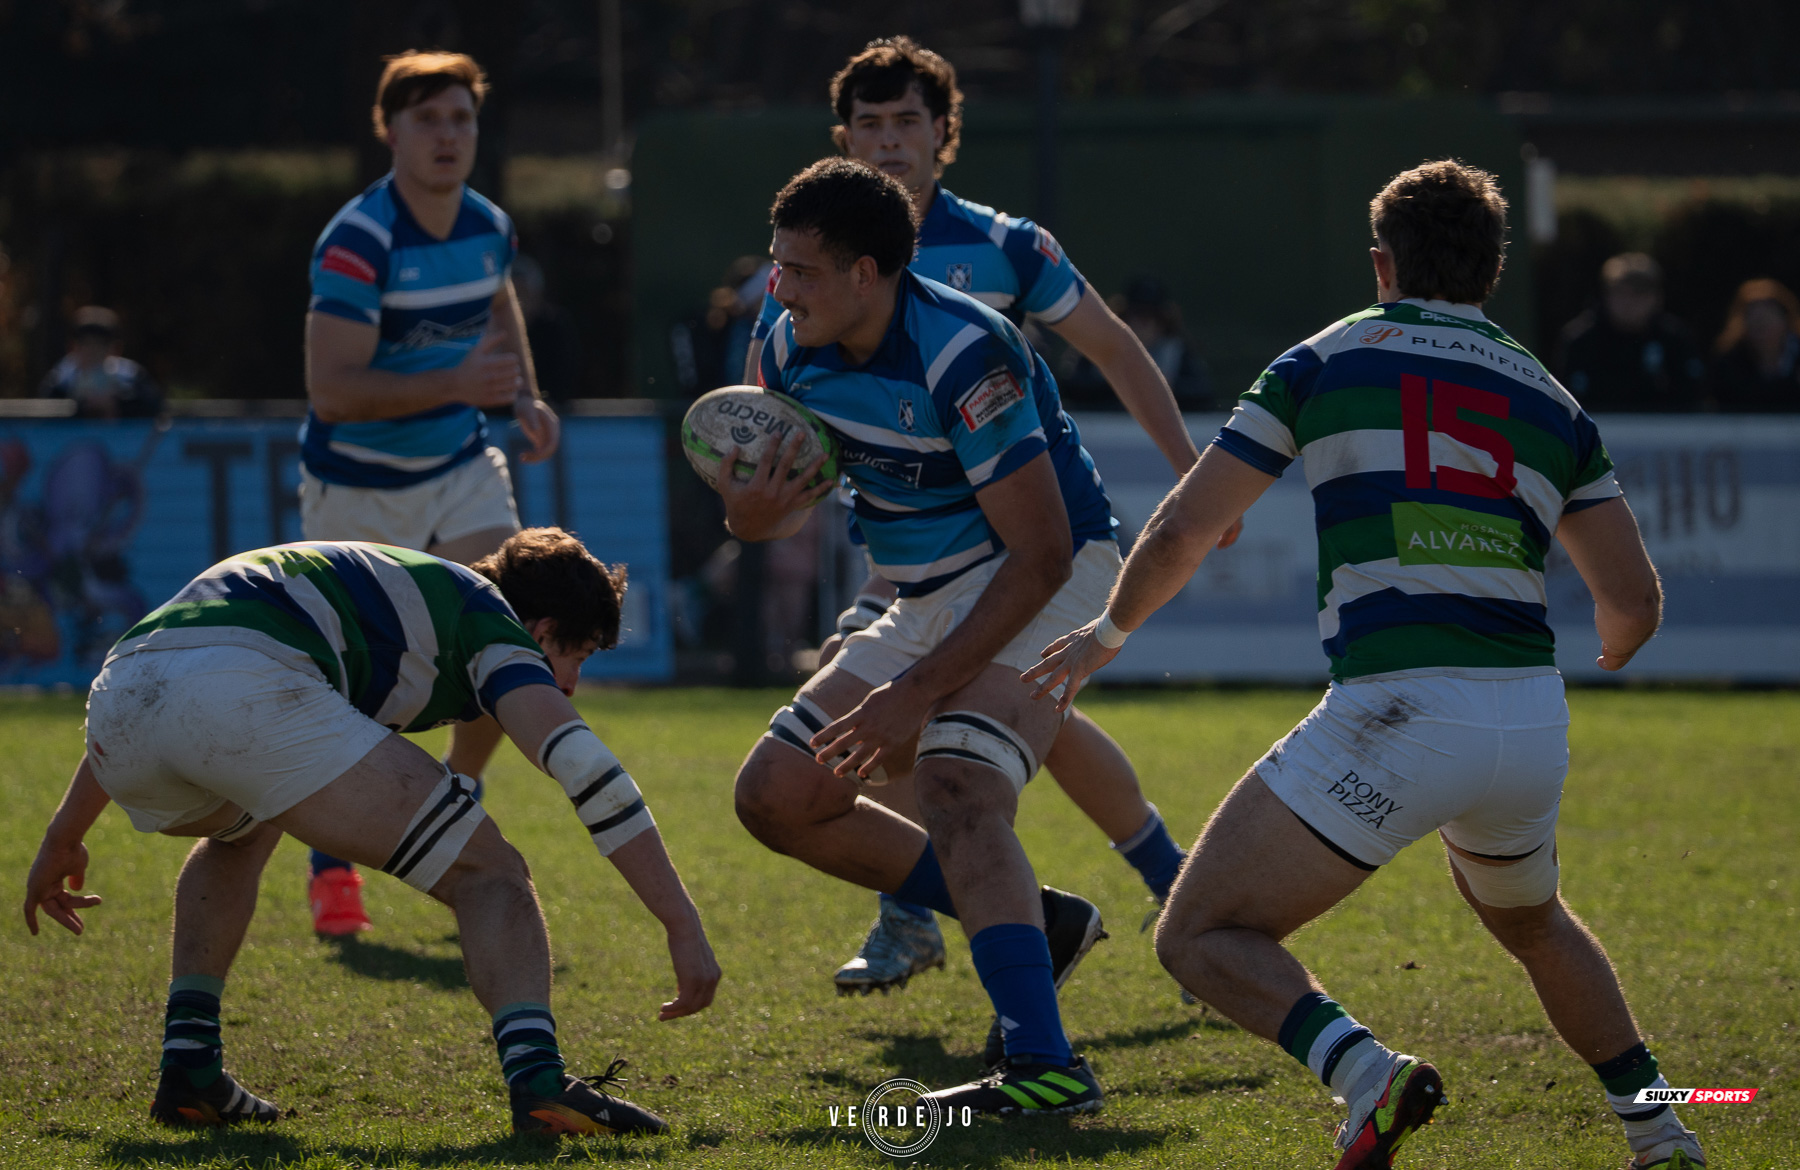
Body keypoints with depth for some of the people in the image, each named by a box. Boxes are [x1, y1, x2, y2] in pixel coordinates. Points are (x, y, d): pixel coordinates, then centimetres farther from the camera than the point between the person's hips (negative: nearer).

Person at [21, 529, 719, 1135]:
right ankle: (536, 1082, -19)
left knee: (240, 832, 42)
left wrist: (65, 834, 49)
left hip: (117, 697, 7)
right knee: (487, 875, 5)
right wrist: (684, 924, 2)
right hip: (249, 695, -7)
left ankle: (189, 1070, 28)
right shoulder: (486, 620, 21)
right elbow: (582, 763, 3)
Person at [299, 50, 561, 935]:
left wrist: (526, 396, 7)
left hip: (459, 467, 5)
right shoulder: (357, 243, -23)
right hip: (356, 486, -5)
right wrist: (456, 382, -37)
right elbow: (332, 389, -29)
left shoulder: (490, 229, -2)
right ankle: (332, 861, 21)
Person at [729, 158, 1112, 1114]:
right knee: (776, 796, 4)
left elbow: (1041, 555, -27)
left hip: (1041, 586, -9)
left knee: (954, 786, -32)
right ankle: (1032, 922, 10)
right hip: (929, 598, 9)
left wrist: (919, 691, -30)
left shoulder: (963, 356, -27)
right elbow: (794, 497, 11)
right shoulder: (792, 352, -3)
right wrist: (750, 517, -17)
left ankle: (1042, 1066, -43)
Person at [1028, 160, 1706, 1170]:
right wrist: (1613, 650, 40)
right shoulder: (1550, 401, 17)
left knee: (1203, 937, 3)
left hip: (1396, 716, -5)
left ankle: (1362, 1069, -24)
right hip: (1534, 725, 5)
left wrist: (1110, 632, 28)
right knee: (1530, 920, 36)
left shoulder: (1325, 360, 9)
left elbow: (1180, 535, 8)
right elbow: (1635, 603, 15)